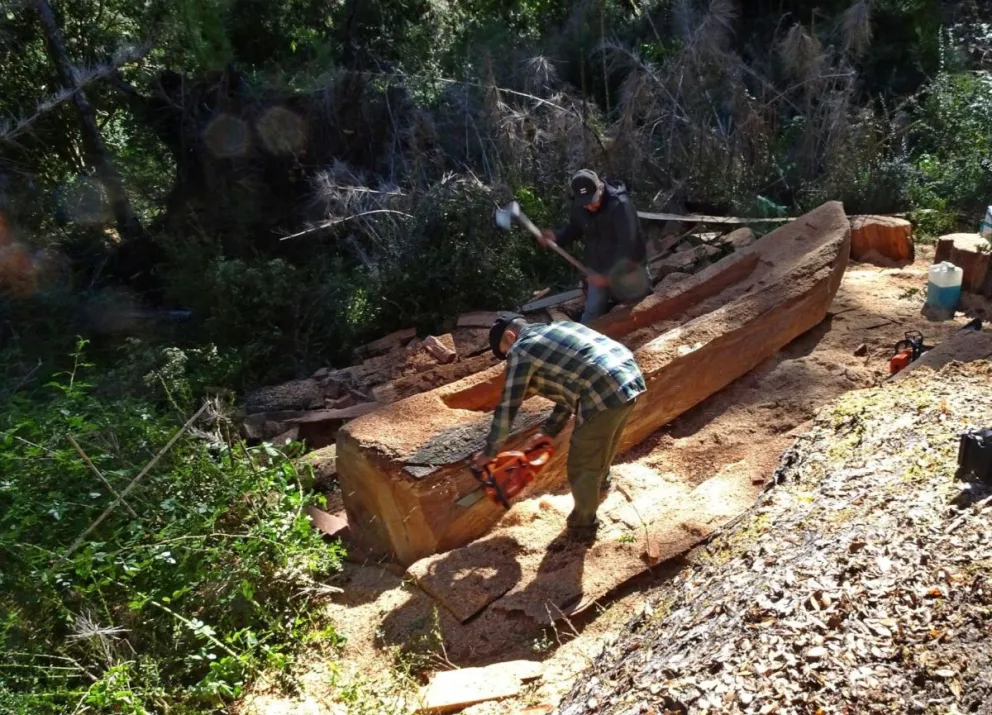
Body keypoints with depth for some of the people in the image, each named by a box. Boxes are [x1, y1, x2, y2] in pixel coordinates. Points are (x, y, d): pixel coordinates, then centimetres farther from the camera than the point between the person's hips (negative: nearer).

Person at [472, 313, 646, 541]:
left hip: (606, 395, -9)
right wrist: (549, 432, 32)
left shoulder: (521, 350, 2)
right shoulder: (558, 329, 26)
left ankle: (582, 526, 32)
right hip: (631, 378, 9)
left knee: (582, 468, 13)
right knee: (598, 454, 32)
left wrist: (489, 451, 16)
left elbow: (507, 407, 4)